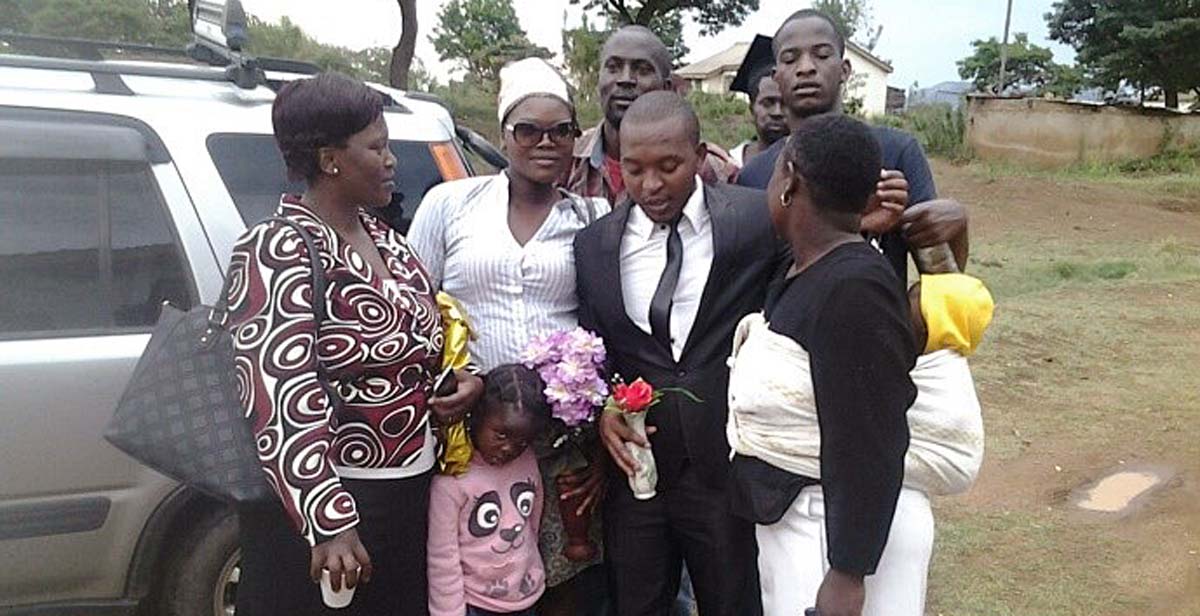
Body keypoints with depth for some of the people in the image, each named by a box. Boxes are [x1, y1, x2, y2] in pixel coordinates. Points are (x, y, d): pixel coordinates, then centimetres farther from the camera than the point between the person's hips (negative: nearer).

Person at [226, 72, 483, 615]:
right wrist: (329, 522, -31)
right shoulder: (276, 252, -16)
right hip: (321, 502, -8)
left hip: (412, 488, 8)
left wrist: (463, 379, 0)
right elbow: (279, 399, -25)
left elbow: (425, 340, 21)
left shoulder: (386, 241, 7)